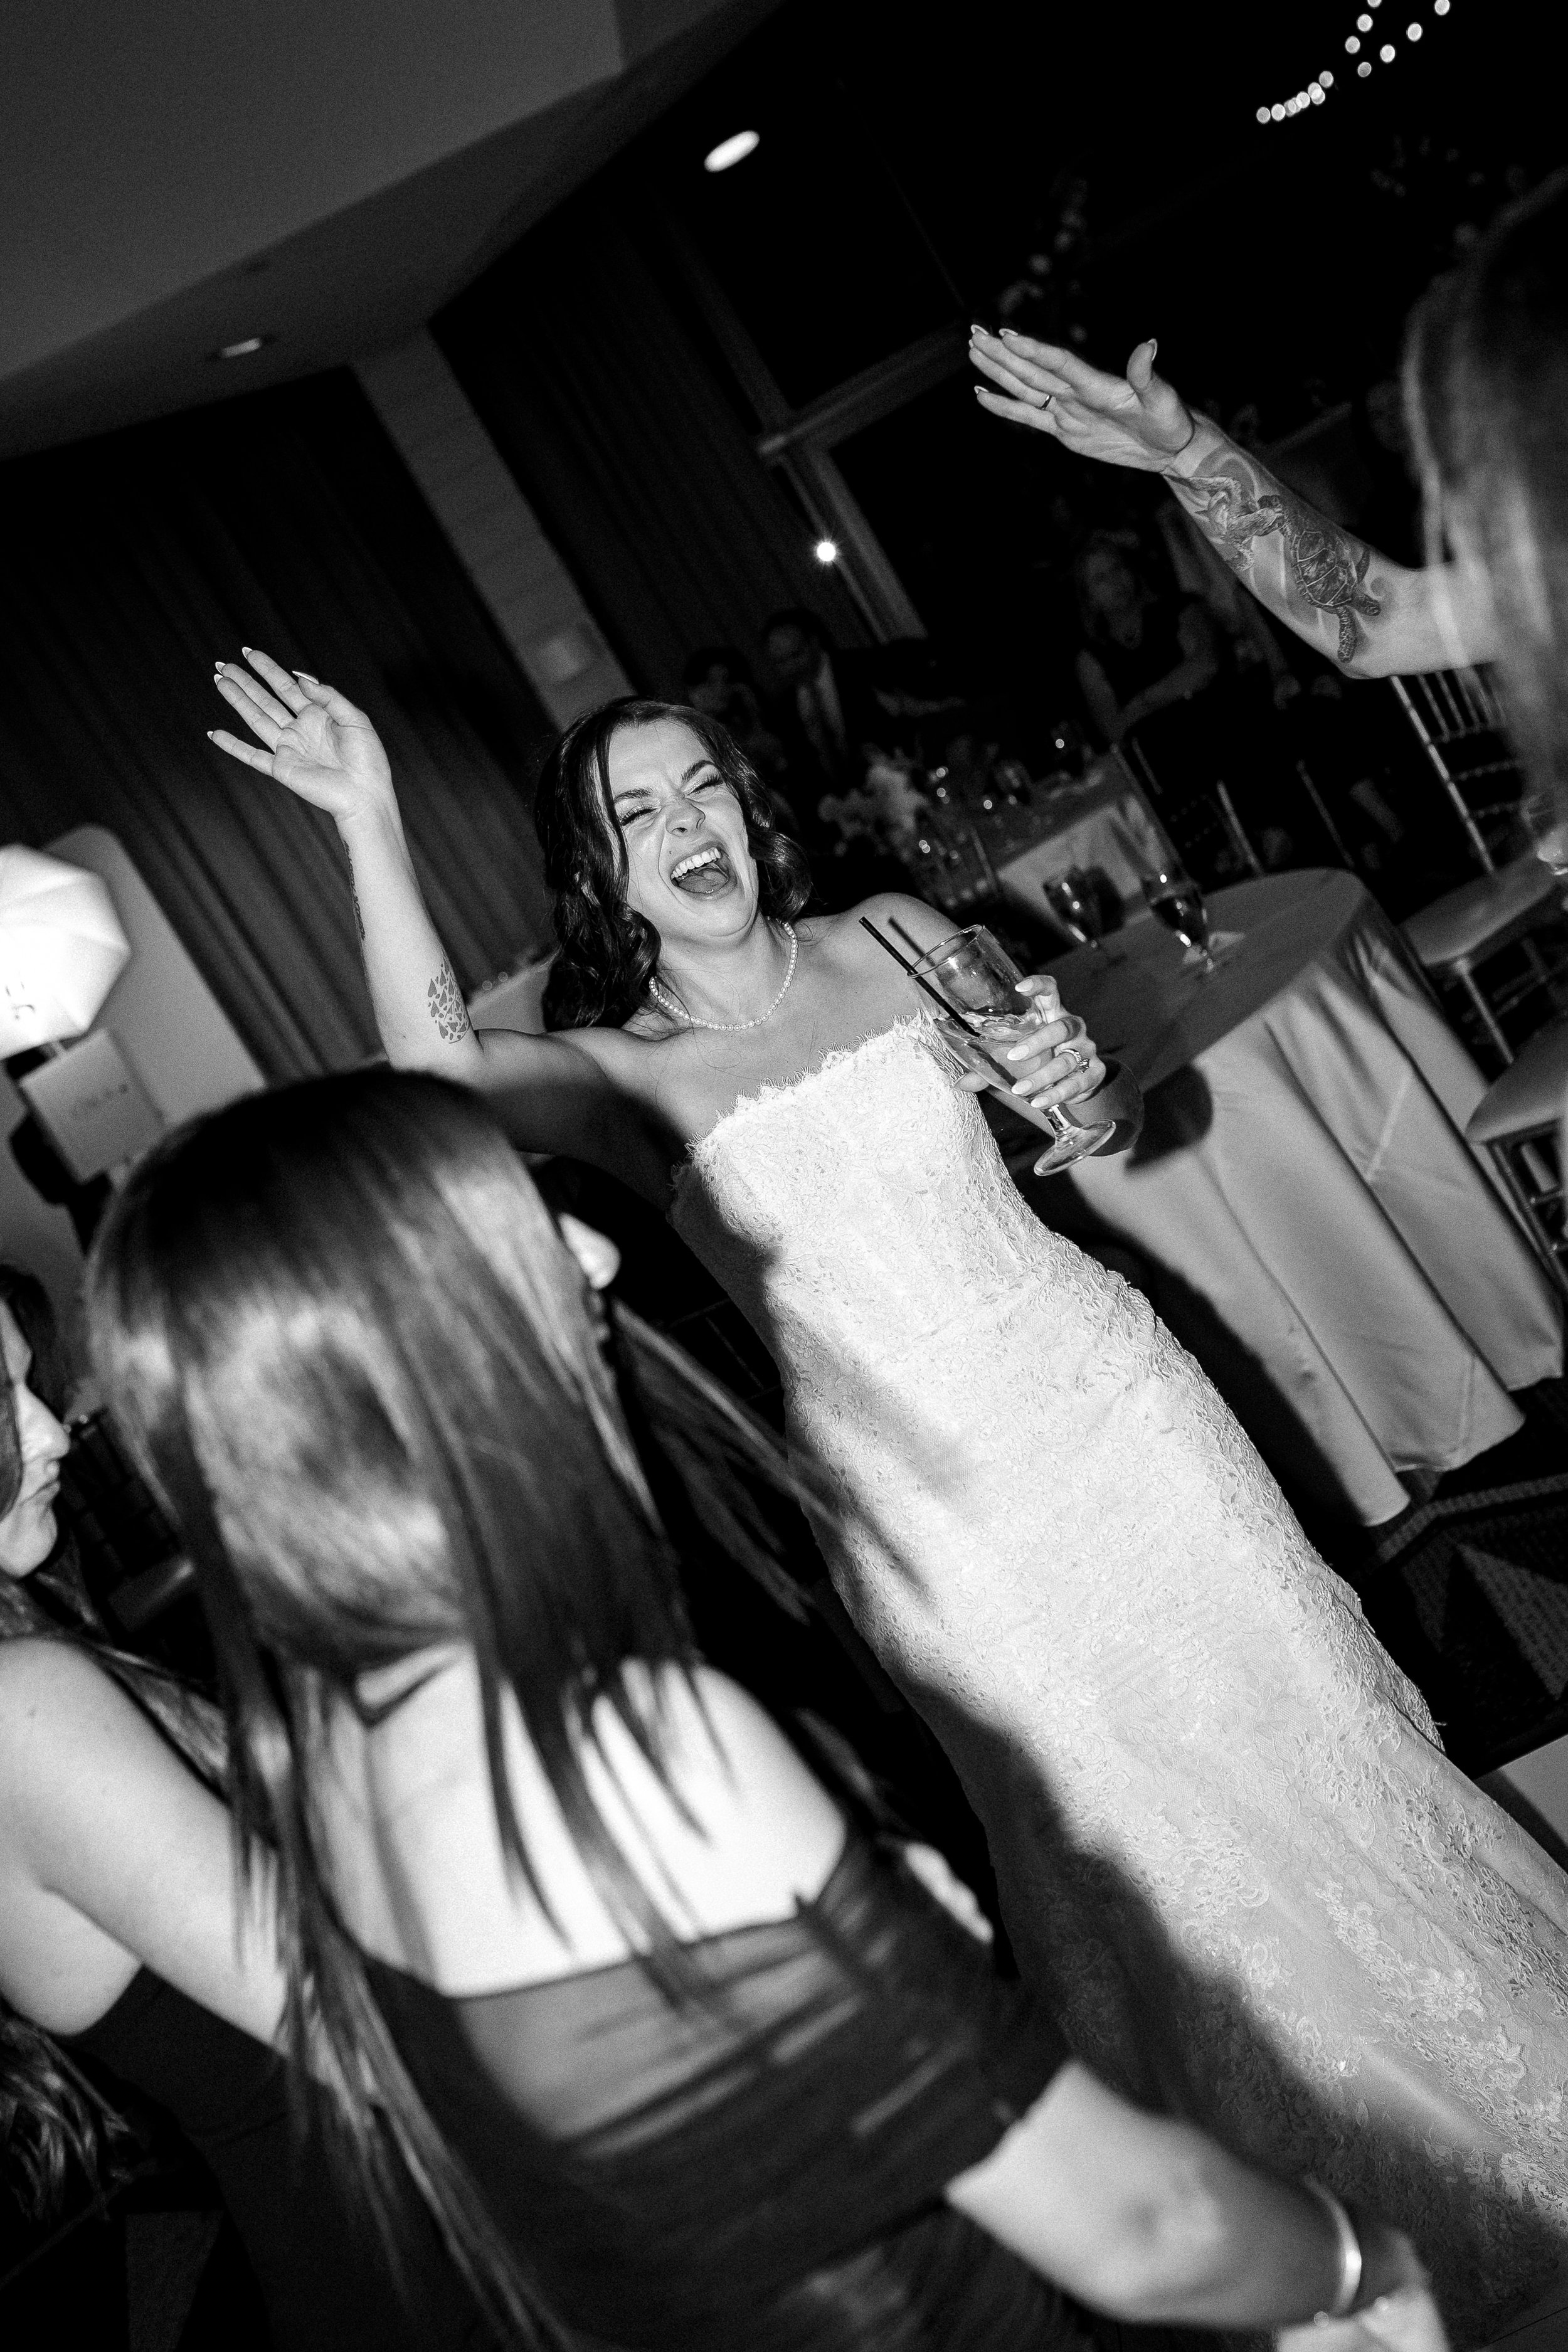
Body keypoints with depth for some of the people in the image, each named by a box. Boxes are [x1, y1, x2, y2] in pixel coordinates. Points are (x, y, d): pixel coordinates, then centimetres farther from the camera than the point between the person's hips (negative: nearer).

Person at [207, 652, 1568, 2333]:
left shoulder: (894, 938, 1)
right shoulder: (623, 1077, -8)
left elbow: (1108, 1134, 10)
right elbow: (439, 1061, -30)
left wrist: (1080, 1080, -12)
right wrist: (371, 824, -34)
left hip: (1097, 1390, 3)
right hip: (928, 1490, -2)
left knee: (1296, 1707, 15)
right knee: (1142, 1840, 11)